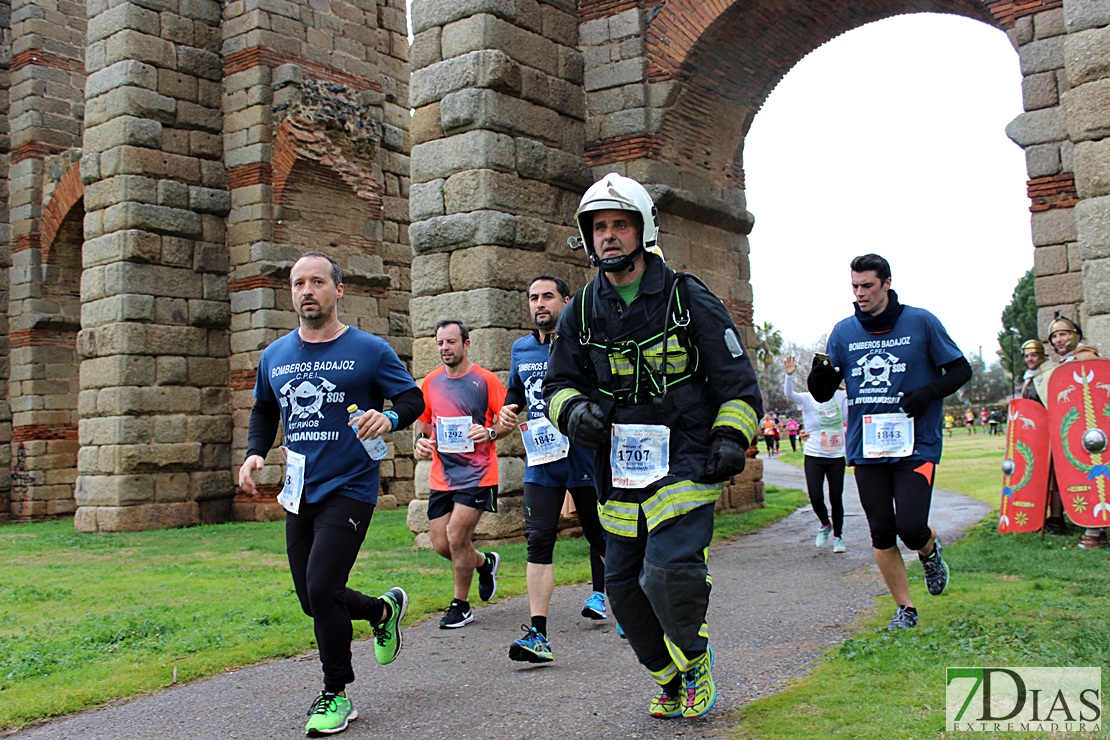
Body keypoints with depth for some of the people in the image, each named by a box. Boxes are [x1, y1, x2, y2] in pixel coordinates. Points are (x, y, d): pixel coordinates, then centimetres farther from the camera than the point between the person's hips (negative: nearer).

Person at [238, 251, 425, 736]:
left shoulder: (370, 350, -5)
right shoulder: (275, 356, 9)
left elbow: (413, 398, -2)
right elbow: (264, 411, 22)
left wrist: (390, 418, -24)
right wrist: (255, 452, 4)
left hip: (349, 490, -6)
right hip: (299, 492, 6)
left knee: (321, 589, -15)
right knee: (312, 599, 10)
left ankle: (337, 695, 5)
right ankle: (384, 609, 39)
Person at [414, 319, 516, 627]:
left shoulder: (484, 379, -5)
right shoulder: (431, 382, 9)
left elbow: (509, 421, -2)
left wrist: (490, 432, -21)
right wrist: (420, 441, 2)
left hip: (476, 473, -5)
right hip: (441, 474, 6)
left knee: (456, 536, -10)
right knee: (441, 544, 5)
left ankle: (461, 606, 11)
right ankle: (485, 563, 36)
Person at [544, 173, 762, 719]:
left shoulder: (688, 299, -3)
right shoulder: (581, 313, 7)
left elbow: (737, 379, 2)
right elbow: (559, 383, 16)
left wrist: (731, 439, -9)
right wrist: (575, 411, -5)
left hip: (684, 464, -5)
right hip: (619, 470, 5)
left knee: (670, 574, -20)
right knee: (625, 587, 8)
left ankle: (695, 659, 12)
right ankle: (670, 677, 34)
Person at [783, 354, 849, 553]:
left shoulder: (842, 396, 3)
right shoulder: (807, 399, -3)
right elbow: (789, 395, -20)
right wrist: (789, 375, -37)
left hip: (836, 456, 1)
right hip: (814, 456, -1)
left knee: (836, 498, 3)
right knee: (815, 497, -10)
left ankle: (838, 536, 22)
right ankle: (825, 525, 20)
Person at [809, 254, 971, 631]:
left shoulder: (921, 322, -1)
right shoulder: (843, 331, 5)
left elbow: (961, 370, 6)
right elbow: (823, 394, 7)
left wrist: (929, 392, -13)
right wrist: (820, 380, -17)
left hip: (915, 445, -3)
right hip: (865, 448, 3)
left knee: (911, 527, -13)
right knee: (881, 533, 5)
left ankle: (930, 549, 23)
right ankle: (905, 609, 23)